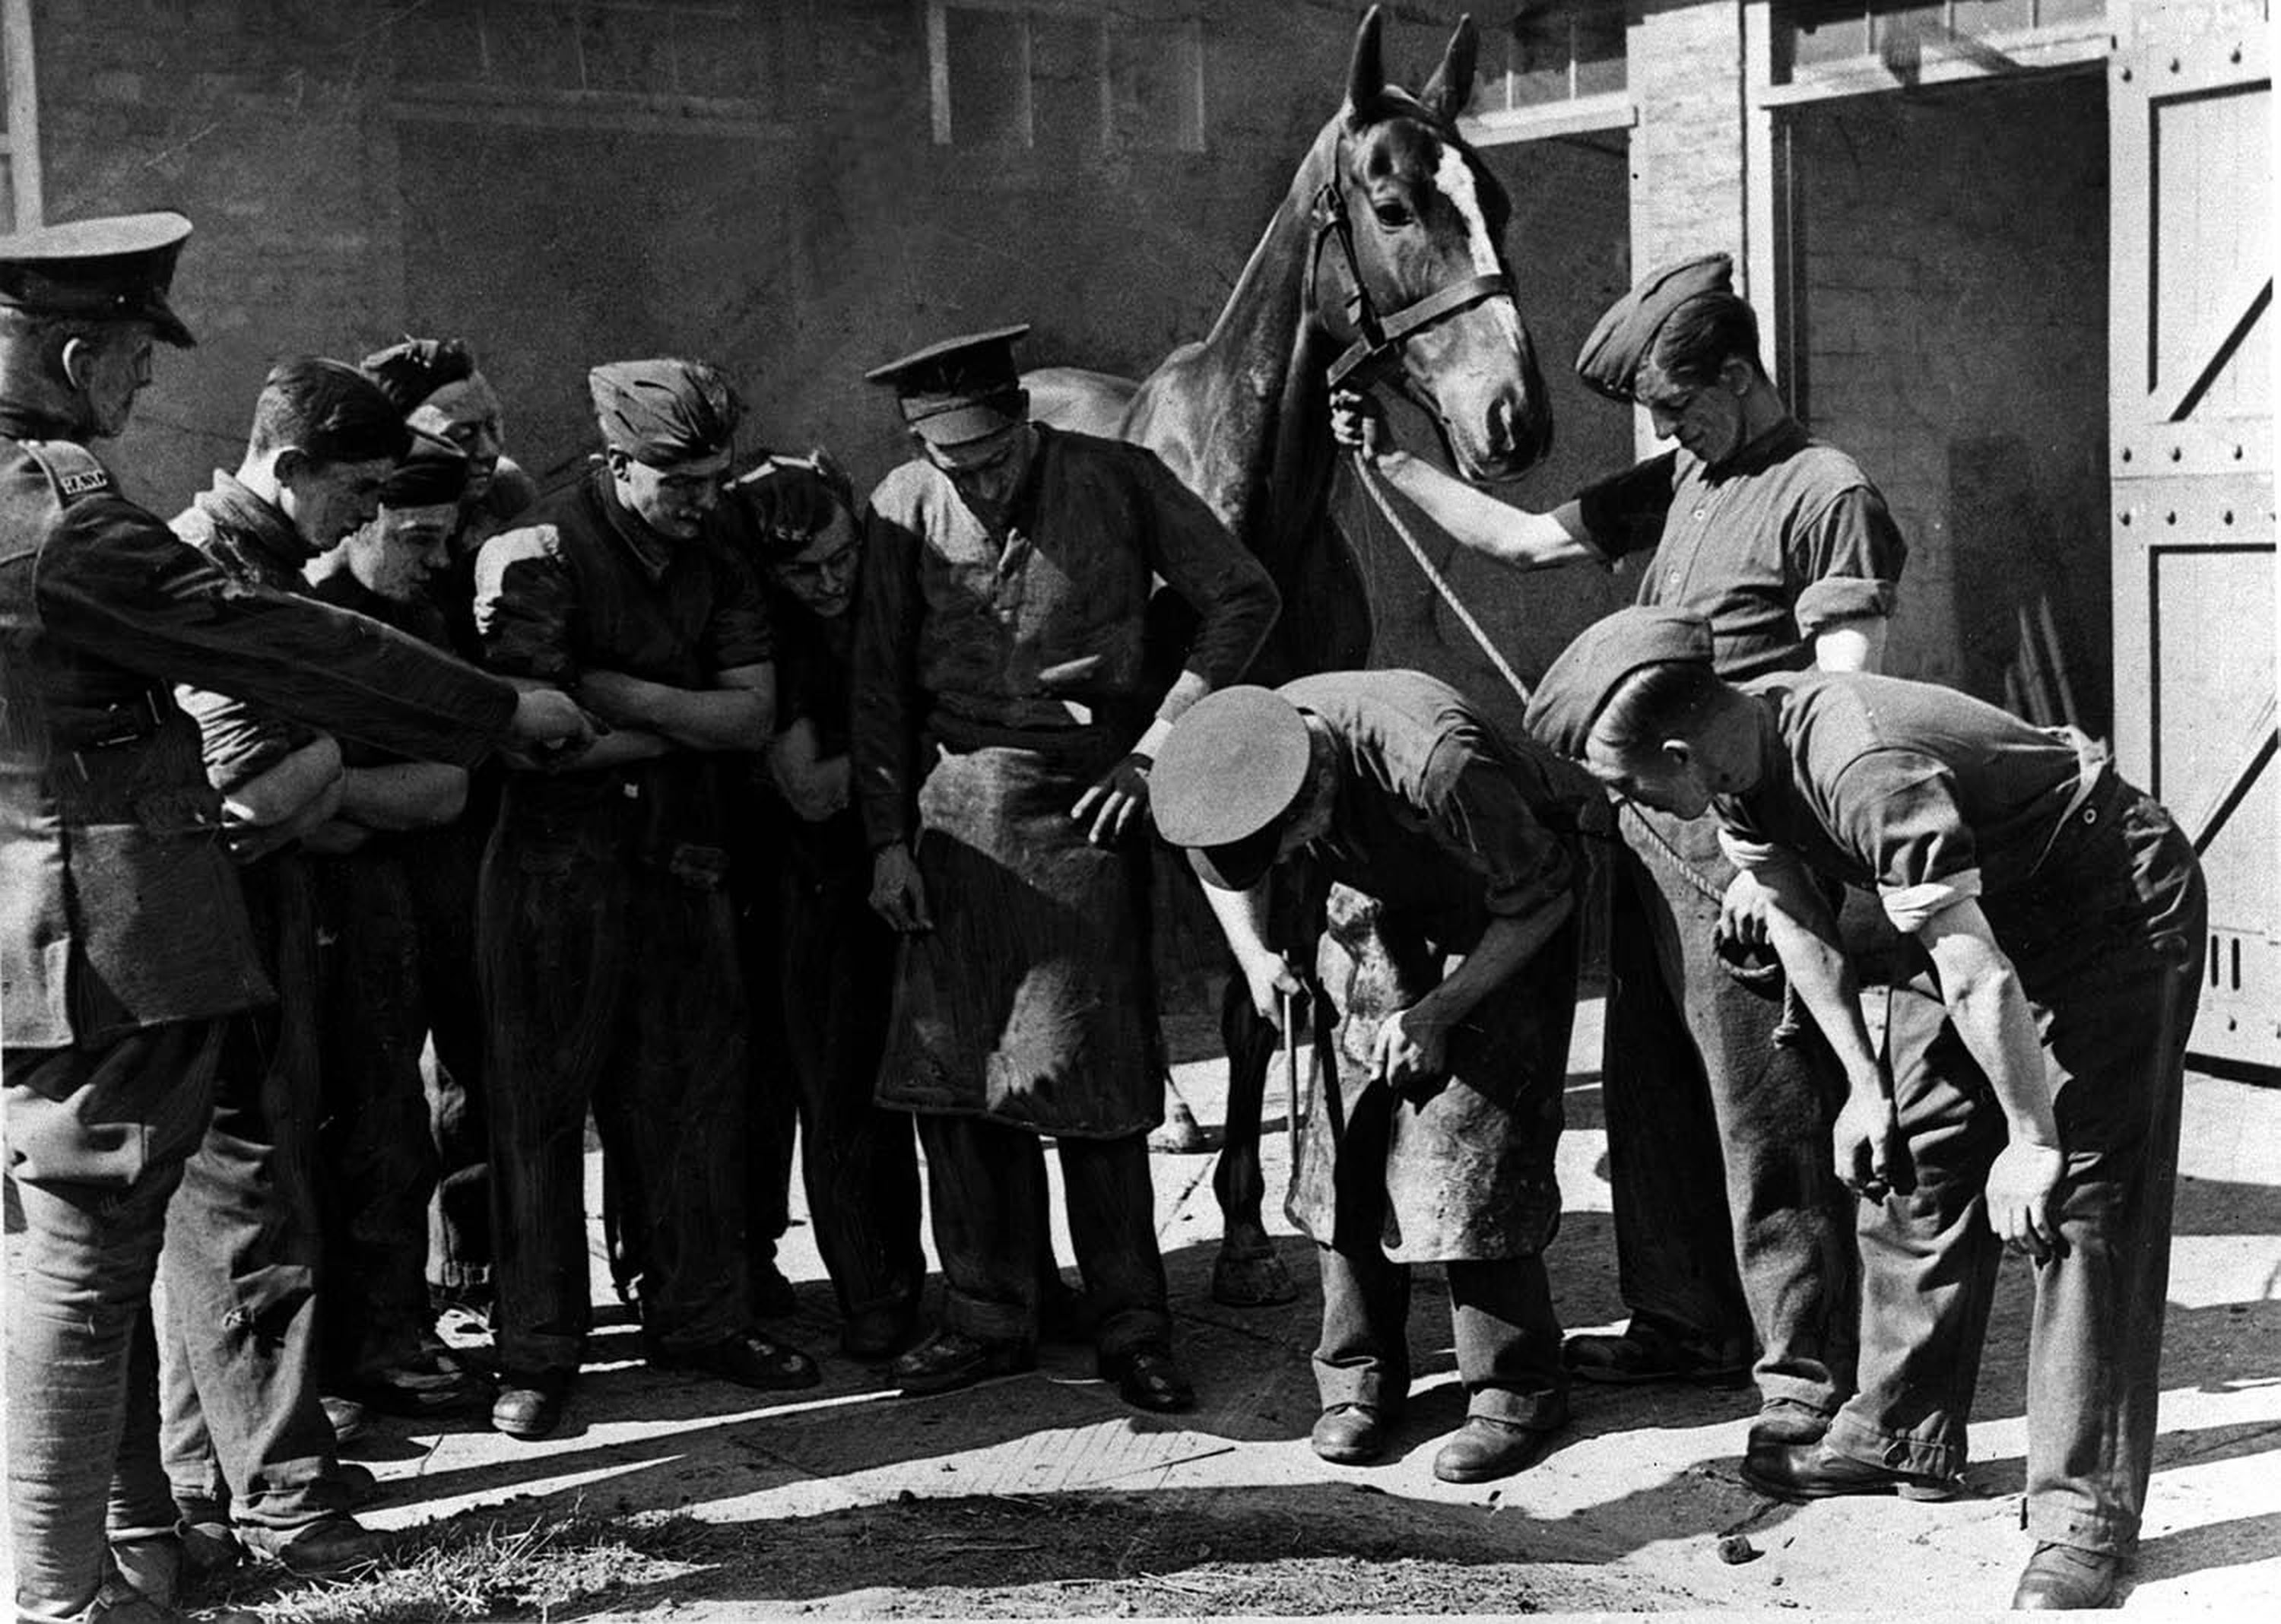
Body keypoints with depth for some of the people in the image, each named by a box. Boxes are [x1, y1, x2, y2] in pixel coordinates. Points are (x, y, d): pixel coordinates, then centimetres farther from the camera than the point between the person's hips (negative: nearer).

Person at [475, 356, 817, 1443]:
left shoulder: (711, 566, 9)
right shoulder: (536, 557, -11)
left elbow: (754, 712, -1)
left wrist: (627, 695, -14)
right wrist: (685, 729, -8)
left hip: (683, 859, 6)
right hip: (558, 865, -6)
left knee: (695, 1093, 10)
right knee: (541, 1107, 2)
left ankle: (698, 1319, 24)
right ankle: (537, 1353, 11)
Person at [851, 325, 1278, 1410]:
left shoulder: (1118, 481, -5)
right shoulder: (907, 506, 0)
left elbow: (1244, 600, 1)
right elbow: (878, 683, 5)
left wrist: (1154, 748, -6)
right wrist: (887, 842, 0)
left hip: (1083, 803, -2)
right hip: (954, 803, 3)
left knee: (1091, 1073, -2)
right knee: (951, 1072, 4)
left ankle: (1130, 1326, 11)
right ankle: (988, 1316, 17)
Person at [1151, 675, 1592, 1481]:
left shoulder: (1437, 765, -39)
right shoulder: (1239, 768, -20)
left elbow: (1543, 896, -23)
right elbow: (1220, 866, 6)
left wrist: (1438, 1013, -22)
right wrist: (1256, 956, -8)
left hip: (1502, 915, -5)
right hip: (1371, 905, 5)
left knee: (1470, 1146, -12)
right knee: (1347, 1141, -1)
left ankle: (1517, 1390, 0)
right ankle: (1359, 1375, 13)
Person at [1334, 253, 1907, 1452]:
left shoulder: (1827, 494, -10)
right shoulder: (1673, 483, 15)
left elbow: (1845, 703, -15)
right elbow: (1519, 541, 21)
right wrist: (1389, 463, 16)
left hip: (1740, 846, -9)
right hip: (1645, 832, 9)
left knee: (1766, 1110, -4)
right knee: (1650, 1094, 16)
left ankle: (1808, 1367, 4)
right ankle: (1684, 1324, 29)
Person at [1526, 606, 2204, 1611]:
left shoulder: (1864, 772, -38)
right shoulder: (1739, 761, -10)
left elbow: (1979, 978, -33)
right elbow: (1799, 924, 4)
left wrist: (2031, 1141, -24)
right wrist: (1865, 1086, 3)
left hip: (2119, 907, -9)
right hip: (1989, 908, 9)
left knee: (2081, 1205, -12)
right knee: (1915, 1161, 10)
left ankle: (2087, 1513, -7)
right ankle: (1902, 1435, 23)